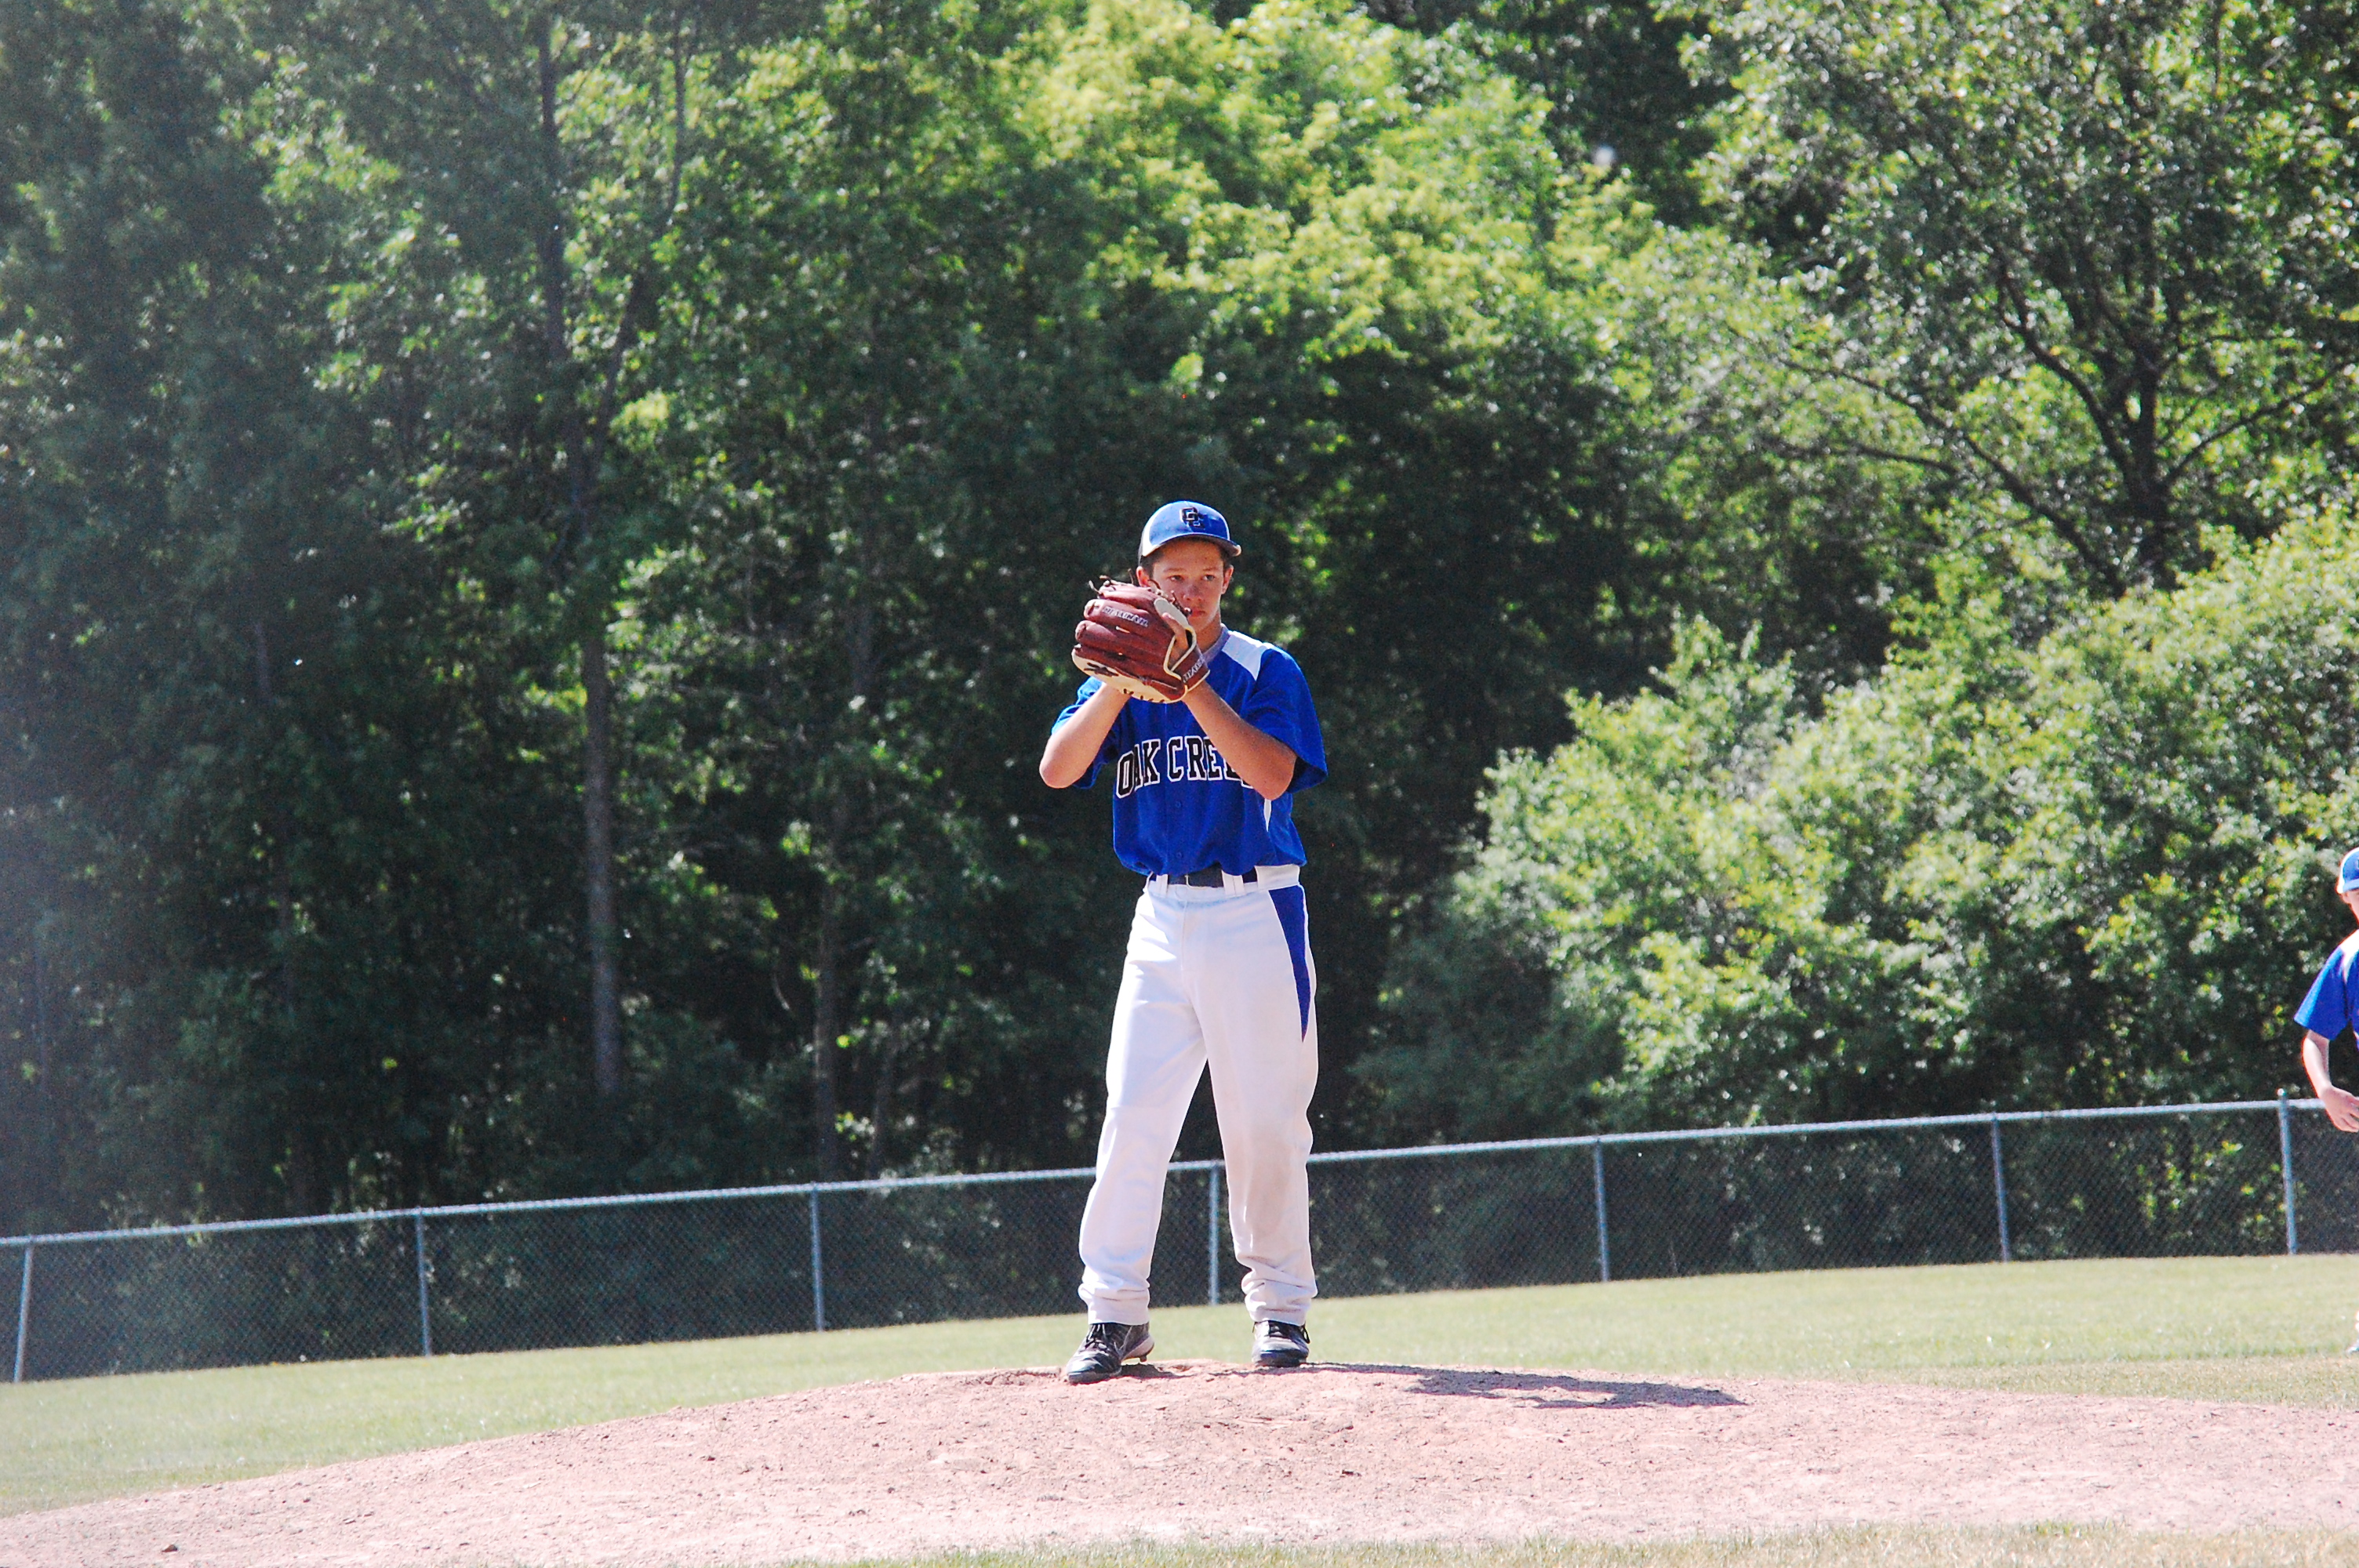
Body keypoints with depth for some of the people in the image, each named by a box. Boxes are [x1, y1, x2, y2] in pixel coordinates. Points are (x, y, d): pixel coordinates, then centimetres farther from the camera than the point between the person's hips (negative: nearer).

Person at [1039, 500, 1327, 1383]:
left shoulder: (1265, 672, 0)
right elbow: (1058, 770, -5)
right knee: (1132, 1114, -5)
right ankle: (1115, 1313, -1)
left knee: (1265, 1119, -2)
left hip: (1255, 913, -3)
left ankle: (1281, 1305, 10)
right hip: (1163, 917, 3)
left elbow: (1272, 774, -17)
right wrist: (1124, 679, -15)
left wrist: (1188, 684, -21)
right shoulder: (1119, 686, 10)